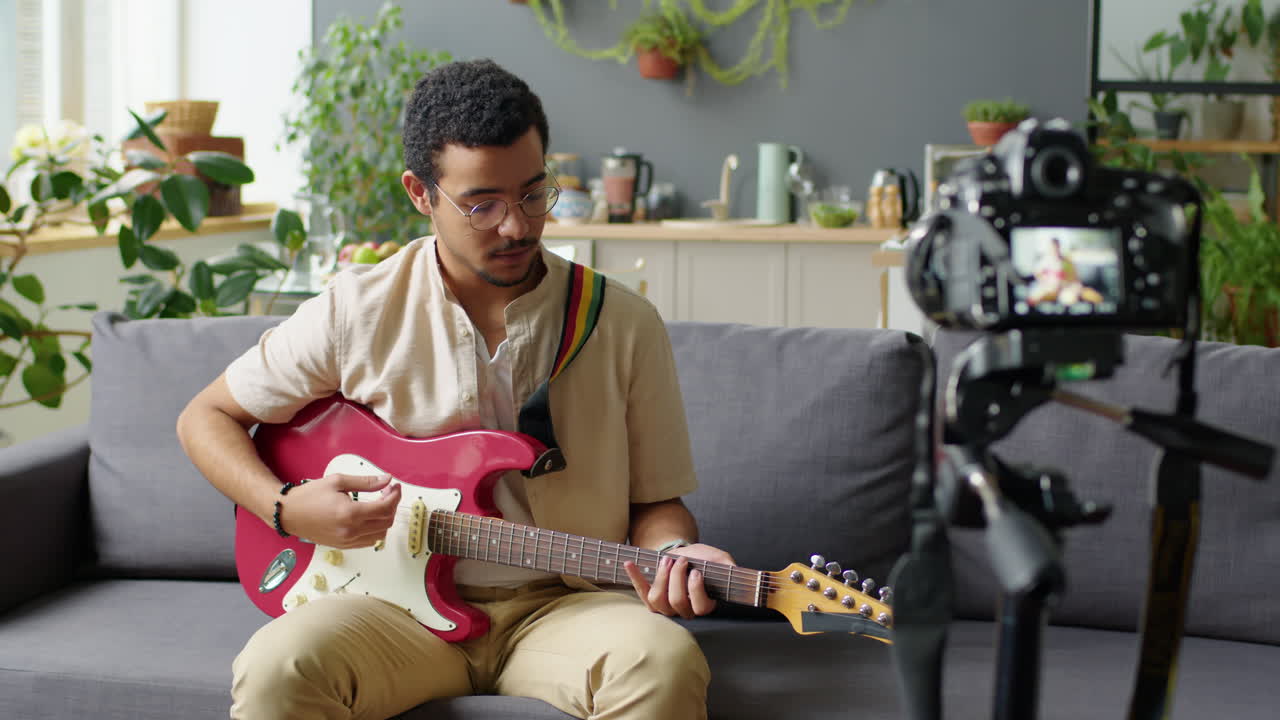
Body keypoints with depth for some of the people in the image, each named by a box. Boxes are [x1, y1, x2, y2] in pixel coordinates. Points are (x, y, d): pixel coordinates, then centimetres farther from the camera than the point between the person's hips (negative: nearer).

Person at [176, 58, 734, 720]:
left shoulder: (625, 324, 0)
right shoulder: (358, 311, -1)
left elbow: (654, 500, 8)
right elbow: (205, 417, 11)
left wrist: (674, 551, -16)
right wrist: (286, 508, -7)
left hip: (563, 603, 0)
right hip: (402, 600, 0)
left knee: (664, 665, -33)